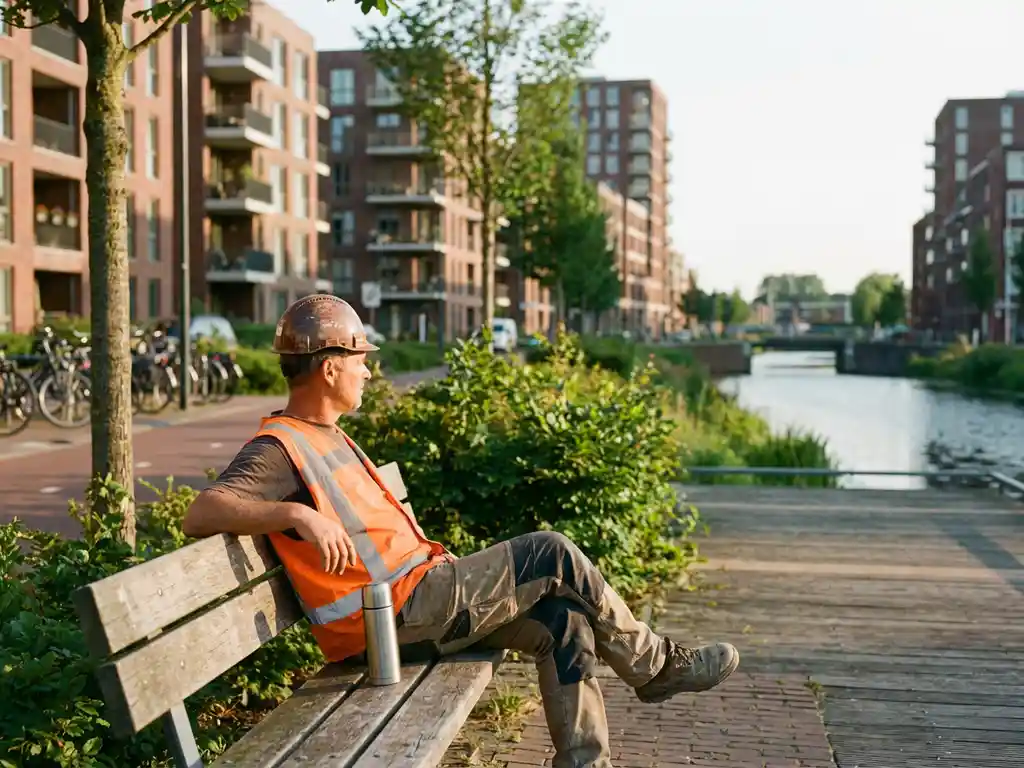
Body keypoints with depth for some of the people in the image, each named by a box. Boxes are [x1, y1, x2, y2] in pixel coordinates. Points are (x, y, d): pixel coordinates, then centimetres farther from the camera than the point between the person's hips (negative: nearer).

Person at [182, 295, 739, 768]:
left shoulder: (327, 438, 19)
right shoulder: (279, 448, -12)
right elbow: (200, 513, -27)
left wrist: (436, 562, 14)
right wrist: (298, 514, -39)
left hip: (421, 595, 10)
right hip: (397, 609, -10)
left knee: (564, 620, 2)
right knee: (552, 554, -10)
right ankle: (656, 665, 7)